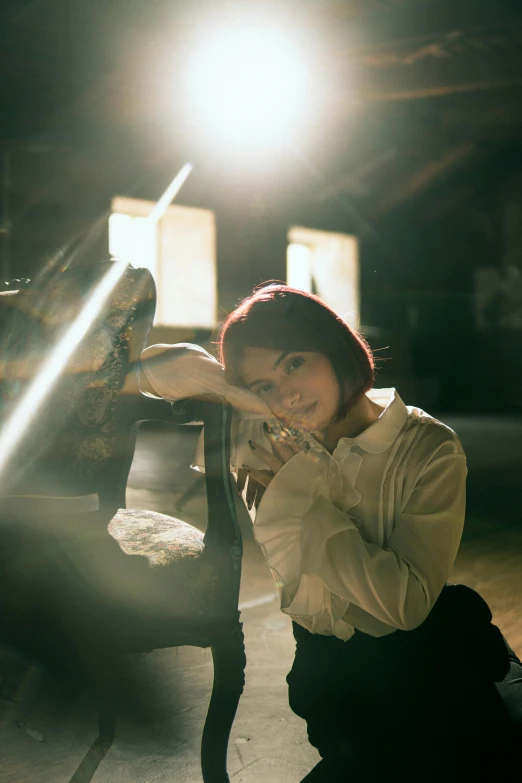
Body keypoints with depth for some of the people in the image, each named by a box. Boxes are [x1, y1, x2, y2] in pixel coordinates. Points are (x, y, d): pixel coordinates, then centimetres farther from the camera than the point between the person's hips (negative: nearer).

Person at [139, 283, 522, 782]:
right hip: (329, 664, 3)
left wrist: (301, 492, -19)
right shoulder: (268, 439, -4)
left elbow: (406, 602, -21)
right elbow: (170, 368, -2)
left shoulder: (428, 449, -14)